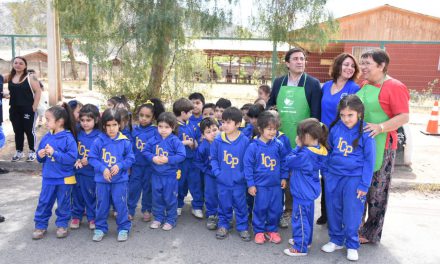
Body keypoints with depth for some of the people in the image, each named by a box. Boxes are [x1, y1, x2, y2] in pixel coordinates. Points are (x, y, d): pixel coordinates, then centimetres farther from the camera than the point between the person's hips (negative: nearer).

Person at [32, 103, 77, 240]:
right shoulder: (46, 137, 2)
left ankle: (62, 225, 28)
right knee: (44, 202, 11)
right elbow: (40, 155, 11)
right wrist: (40, 155, -11)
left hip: (64, 178, -5)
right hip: (48, 177, 5)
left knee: (63, 203, 11)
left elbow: (72, 158, -24)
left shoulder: (68, 138, -17)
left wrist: (54, 153, -26)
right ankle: (40, 226, 25)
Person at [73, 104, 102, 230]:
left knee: (91, 196, 11)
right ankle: (76, 216, 32)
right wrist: (76, 160, -16)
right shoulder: (77, 134, -2)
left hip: (93, 172, -3)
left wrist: (90, 160, -24)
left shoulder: (99, 136, -12)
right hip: (78, 171, 3)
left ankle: (92, 217, 28)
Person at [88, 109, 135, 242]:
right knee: (102, 205, 13)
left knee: (121, 204, 5)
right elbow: (92, 158, -3)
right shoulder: (98, 141, -5)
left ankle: (124, 228, 21)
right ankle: (100, 228, 29)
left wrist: (120, 166, -18)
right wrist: (103, 169, -16)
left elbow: (130, 158, -2)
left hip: (120, 179, -1)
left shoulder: (125, 142, -6)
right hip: (102, 179, 1)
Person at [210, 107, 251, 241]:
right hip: (222, 181, 1)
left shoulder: (245, 141, -10)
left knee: (240, 205, 11)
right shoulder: (218, 140, -6)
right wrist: (217, 172, -8)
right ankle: (223, 224, 34)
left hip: (239, 181, -1)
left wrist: (243, 175, -13)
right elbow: (213, 158, 3)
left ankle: (243, 227, 28)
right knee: (224, 205, 15)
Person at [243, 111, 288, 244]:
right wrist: (250, 184, -7)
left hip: (276, 184, 3)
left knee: (276, 209, 10)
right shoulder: (253, 146, -12)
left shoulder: (278, 144, -4)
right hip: (260, 184, -3)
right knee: (260, 208, 7)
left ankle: (272, 229, 30)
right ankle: (259, 231, 26)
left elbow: (284, 161, 9)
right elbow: (248, 165, -8)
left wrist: (284, 177, 8)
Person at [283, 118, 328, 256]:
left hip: (302, 193, -9)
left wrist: (298, 147, -12)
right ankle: (305, 240, 39)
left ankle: (300, 248, 15)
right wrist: (300, 147, -6)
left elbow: (288, 161, -17)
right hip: (309, 191, 9)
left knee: (300, 220, 4)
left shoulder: (305, 154, -29)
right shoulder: (319, 151, -1)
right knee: (307, 218, 23)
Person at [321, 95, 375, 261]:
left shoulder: (365, 132, -12)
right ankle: (336, 240, 31)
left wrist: (364, 184, -8)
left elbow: (369, 160, -7)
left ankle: (352, 245, 23)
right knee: (333, 210, 13)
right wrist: (326, 172, 12)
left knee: (352, 213, 5)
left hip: (354, 178, -4)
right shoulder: (335, 128, -2)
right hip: (333, 176, 4)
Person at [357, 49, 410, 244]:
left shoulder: (394, 87, -11)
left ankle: (370, 233, 18)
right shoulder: (362, 85, 10)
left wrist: (380, 127, -27)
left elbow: (404, 117, -15)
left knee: (375, 192, 4)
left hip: (381, 146, -7)